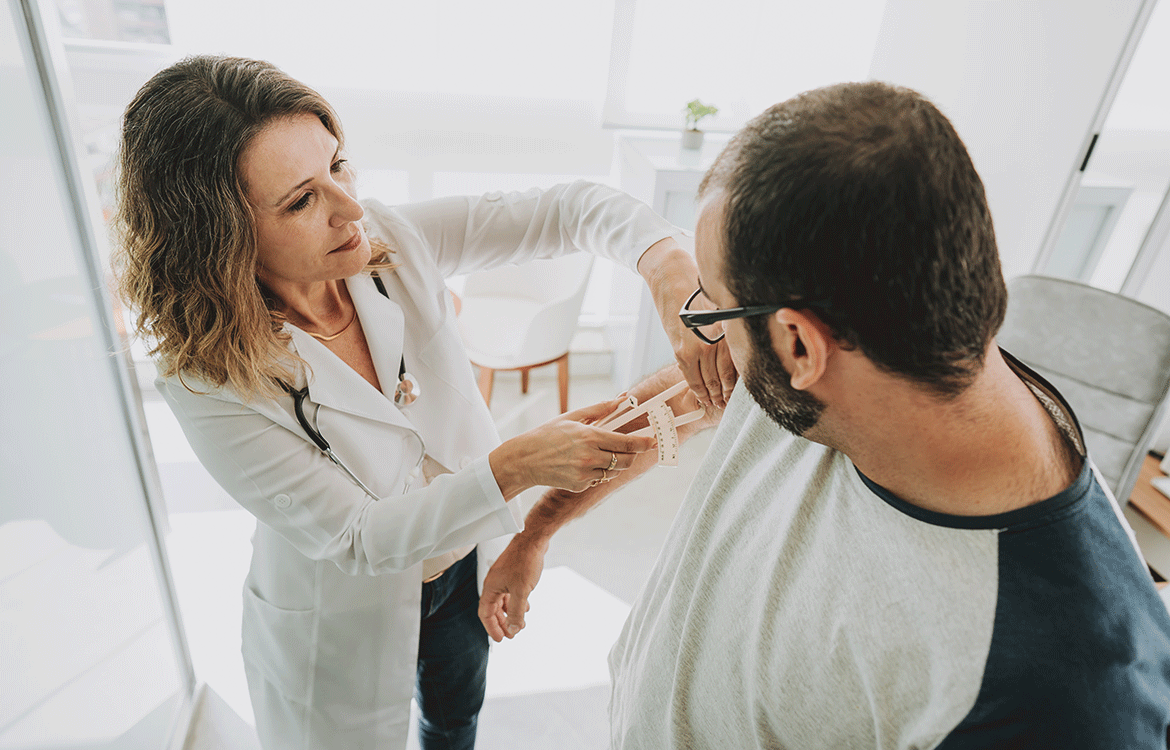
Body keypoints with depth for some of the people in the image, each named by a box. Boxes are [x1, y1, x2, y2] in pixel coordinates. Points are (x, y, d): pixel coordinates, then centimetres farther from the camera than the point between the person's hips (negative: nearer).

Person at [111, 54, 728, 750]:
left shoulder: (389, 240, -20)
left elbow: (568, 208, -20)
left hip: (471, 564, 4)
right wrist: (514, 468, -40)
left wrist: (667, 261, -39)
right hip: (348, 618, -3)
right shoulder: (209, 377, -29)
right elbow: (355, 539, -28)